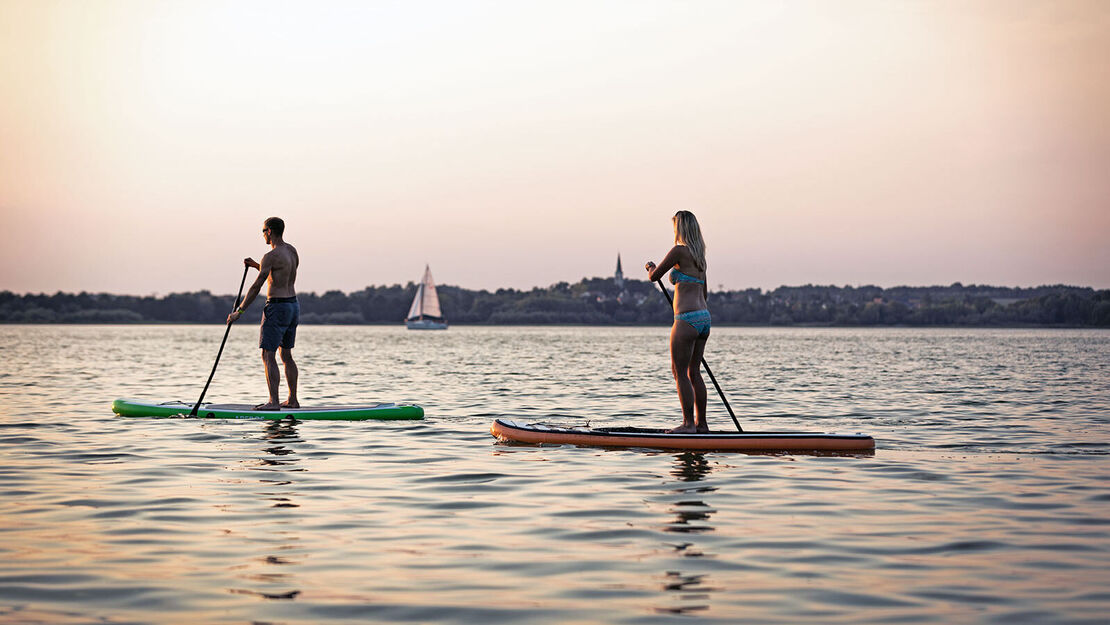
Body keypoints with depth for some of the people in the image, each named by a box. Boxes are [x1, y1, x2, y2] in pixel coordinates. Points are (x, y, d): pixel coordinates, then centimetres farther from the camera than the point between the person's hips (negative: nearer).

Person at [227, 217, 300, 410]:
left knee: (268, 355, -6)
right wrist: (257, 266, 19)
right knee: (286, 355, 15)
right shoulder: (292, 251, 10)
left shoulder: (271, 256, -16)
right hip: (293, 306, 9)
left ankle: (273, 402, -11)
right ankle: (292, 400, 16)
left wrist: (239, 312, -14)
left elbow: (256, 287, -18)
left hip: (277, 308, -9)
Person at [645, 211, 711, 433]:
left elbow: (653, 276, -4)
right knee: (694, 372, 14)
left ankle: (689, 424, -3)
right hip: (704, 317, 9)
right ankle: (701, 423, 18)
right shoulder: (699, 255, 16)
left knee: (680, 372, -2)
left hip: (687, 319, -9)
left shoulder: (679, 251, -10)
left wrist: (650, 266, 19)